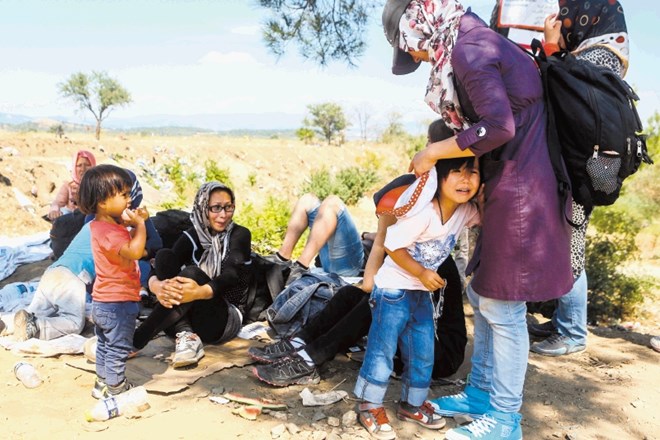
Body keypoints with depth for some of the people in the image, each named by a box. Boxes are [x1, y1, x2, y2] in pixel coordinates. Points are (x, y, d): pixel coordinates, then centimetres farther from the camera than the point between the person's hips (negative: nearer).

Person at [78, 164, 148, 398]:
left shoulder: (105, 225, 7)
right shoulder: (108, 232, -26)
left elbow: (129, 245, 16)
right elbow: (134, 251, -38)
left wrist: (136, 223, 1)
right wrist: (139, 224, -25)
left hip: (103, 302, 11)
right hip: (118, 302, -11)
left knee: (104, 345, 22)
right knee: (118, 349, 3)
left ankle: (102, 384, 36)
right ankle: (115, 390, 15)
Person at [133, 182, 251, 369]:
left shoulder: (239, 235, -6)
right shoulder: (191, 237, 2)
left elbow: (231, 275, -24)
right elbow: (156, 273, -13)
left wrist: (199, 292, -47)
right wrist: (158, 287, -40)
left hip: (226, 318, -3)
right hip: (190, 315, 4)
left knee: (192, 273, -32)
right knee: (164, 255, -18)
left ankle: (134, 343, -34)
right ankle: (186, 335, -32)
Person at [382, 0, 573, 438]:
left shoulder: (468, 48, -14)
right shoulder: (475, 43, 16)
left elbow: (497, 126, -25)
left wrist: (433, 152, -14)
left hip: (521, 190, -10)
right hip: (509, 188, 10)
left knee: (502, 308, -1)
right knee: (483, 295, 16)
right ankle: (482, 394, 30)